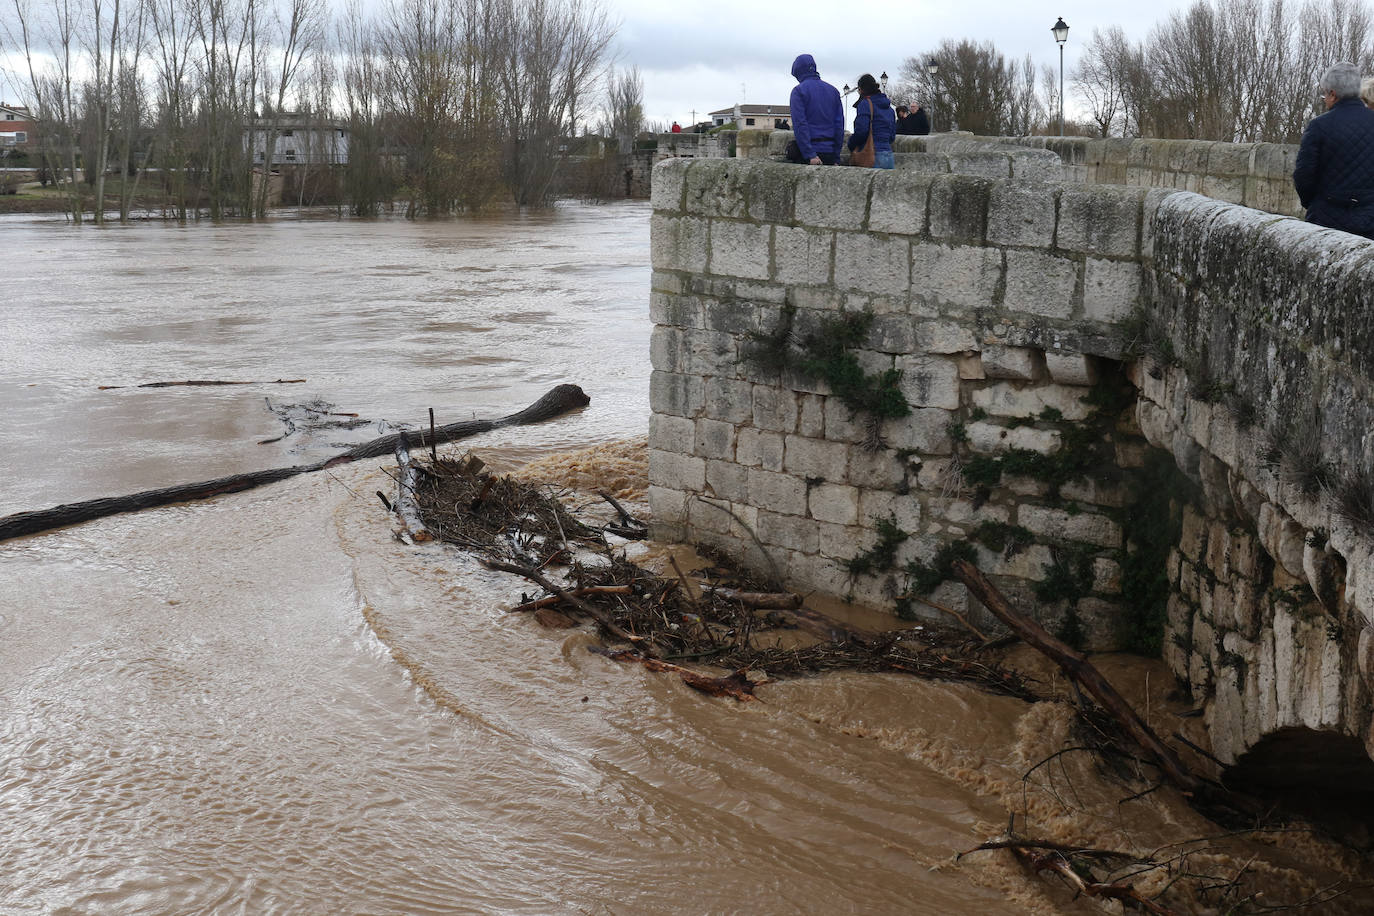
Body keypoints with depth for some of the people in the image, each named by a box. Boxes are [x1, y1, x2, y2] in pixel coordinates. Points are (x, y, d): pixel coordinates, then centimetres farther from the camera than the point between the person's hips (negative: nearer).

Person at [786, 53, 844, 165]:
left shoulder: (798, 91, -3)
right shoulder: (833, 90, 15)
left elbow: (800, 125, -12)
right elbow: (839, 125, 12)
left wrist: (810, 155, -16)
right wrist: (836, 157, 13)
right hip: (829, 152, 5)